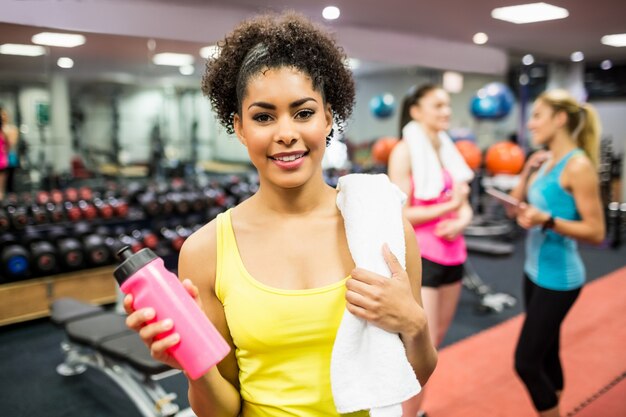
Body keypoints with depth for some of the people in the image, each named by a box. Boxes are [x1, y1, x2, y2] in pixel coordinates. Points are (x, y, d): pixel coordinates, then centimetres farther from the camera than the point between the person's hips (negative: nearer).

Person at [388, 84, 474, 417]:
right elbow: (401, 214, -16)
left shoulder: (448, 150, 11)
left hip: (452, 255, 8)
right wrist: (449, 206, -19)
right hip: (420, 257, -8)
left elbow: (465, 204, 10)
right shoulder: (404, 151, -10)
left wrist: (461, 221, -11)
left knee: (437, 339, 16)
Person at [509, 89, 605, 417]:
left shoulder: (578, 165, -16)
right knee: (545, 355, 19)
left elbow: (596, 231, -18)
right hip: (535, 271, 8)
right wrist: (527, 172, -2)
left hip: (558, 278, -8)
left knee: (526, 362, -4)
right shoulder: (546, 161, 8)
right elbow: (515, 206, 10)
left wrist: (547, 220, -30)